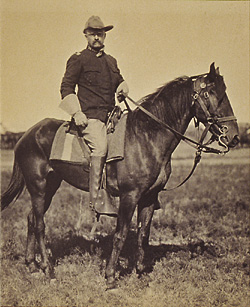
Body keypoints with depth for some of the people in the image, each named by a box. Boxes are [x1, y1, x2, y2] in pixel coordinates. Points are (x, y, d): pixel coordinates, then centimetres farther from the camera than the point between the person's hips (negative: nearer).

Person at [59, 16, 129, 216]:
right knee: (100, 147, -27)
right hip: (89, 116, -7)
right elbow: (67, 88, 1)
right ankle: (96, 199, -26)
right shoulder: (78, 60, 4)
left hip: (110, 115, 7)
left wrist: (123, 88, 8)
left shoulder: (111, 61, 23)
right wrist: (76, 113, -11)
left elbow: (119, 80, 34)